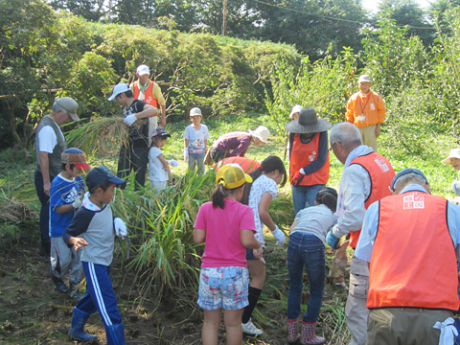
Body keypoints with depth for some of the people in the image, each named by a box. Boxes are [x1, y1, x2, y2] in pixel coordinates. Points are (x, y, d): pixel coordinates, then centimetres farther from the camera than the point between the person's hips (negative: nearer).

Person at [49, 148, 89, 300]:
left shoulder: (78, 179, -2)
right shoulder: (57, 184, -22)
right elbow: (59, 209, -22)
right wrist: (75, 204, -33)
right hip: (60, 230, -6)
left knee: (79, 258, 9)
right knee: (64, 260, 3)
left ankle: (73, 287, 26)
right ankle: (56, 276, 37)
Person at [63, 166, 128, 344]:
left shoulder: (105, 204, -4)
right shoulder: (85, 214, -27)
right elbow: (67, 234, -17)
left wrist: (117, 223, -2)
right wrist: (75, 240, -38)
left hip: (104, 262, 9)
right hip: (94, 264, -9)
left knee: (92, 298, 26)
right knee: (108, 307, -8)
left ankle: (76, 331, 46)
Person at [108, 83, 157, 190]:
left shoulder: (138, 104, -12)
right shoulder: (125, 108, 13)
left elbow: (154, 110, -32)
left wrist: (135, 116, -35)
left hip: (140, 147, -8)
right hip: (126, 146, 8)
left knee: (139, 177, -1)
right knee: (121, 176, 10)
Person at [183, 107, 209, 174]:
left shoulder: (204, 128, 4)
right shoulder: (189, 128, 0)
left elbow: (205, 139, 10)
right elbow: (186, 140, 2)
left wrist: (206, 148, 10)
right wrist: (185, 149, -1)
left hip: (201, 151, 1)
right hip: (191, 150, -1)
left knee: (201, 167, 3)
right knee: (191, 167, 5)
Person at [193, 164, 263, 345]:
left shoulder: (205, 208, -1)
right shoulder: (244, 211, -10)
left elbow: (198, 238, -4)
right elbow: (247, 240, -20)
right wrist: (258, 246, 0)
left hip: (209, 272, 2)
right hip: (234, 272, -2)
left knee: (211, 322, 14)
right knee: (233, 323, 13)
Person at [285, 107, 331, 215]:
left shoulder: (321, 133, -12)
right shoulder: (294, 134, -3)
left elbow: (321, 160, -12)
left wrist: (302, 172, -12)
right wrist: (293, 174, 2)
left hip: (316, 182, -4)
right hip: (297, 181, 4)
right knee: (298, 214, 12)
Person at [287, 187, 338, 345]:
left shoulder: (305, 210, 30)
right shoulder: (334, 216, 27)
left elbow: (291, 230, 14)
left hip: (294, 240, 3)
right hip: (314, 244, -3)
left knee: (294, 287, 21)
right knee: (316, 292, 16)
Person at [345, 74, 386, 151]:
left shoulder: (376, 97, 0)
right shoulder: (353, 98, 4)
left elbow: (381, 112, 4)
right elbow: (349, 115, 12)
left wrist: (378, 127, -2)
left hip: (371, 128, -2)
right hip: (357, 128, 2)